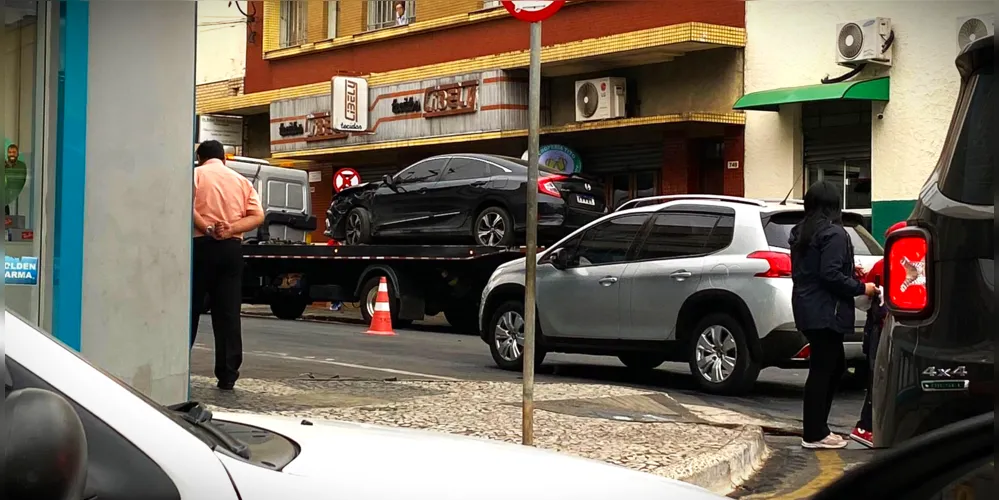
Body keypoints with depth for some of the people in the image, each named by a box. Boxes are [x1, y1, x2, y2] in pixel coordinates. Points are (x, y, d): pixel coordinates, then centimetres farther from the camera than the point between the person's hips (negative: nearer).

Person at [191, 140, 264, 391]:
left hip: (201, 245, -2)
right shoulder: (241, 180, 15)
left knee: (190, 308, 6)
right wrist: (230, 229, -9)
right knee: (229, 313, 3)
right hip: (231, 248, 2)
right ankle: (227, 375, 1)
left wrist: (207, 228, -17)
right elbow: (257, 216, 2)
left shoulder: (195, 174, 6)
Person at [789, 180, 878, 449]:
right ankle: (814, 435, 0)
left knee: (834, 365, 17)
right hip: (825, 312, -10)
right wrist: (861, 288, -10)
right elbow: (831, 274, -22)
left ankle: (817, 428, 19)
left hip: (807, 308, 10)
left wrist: (854, 278, 18)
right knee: (822, 369, -4)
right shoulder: (833, 233, -15)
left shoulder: (800, 233, 14)